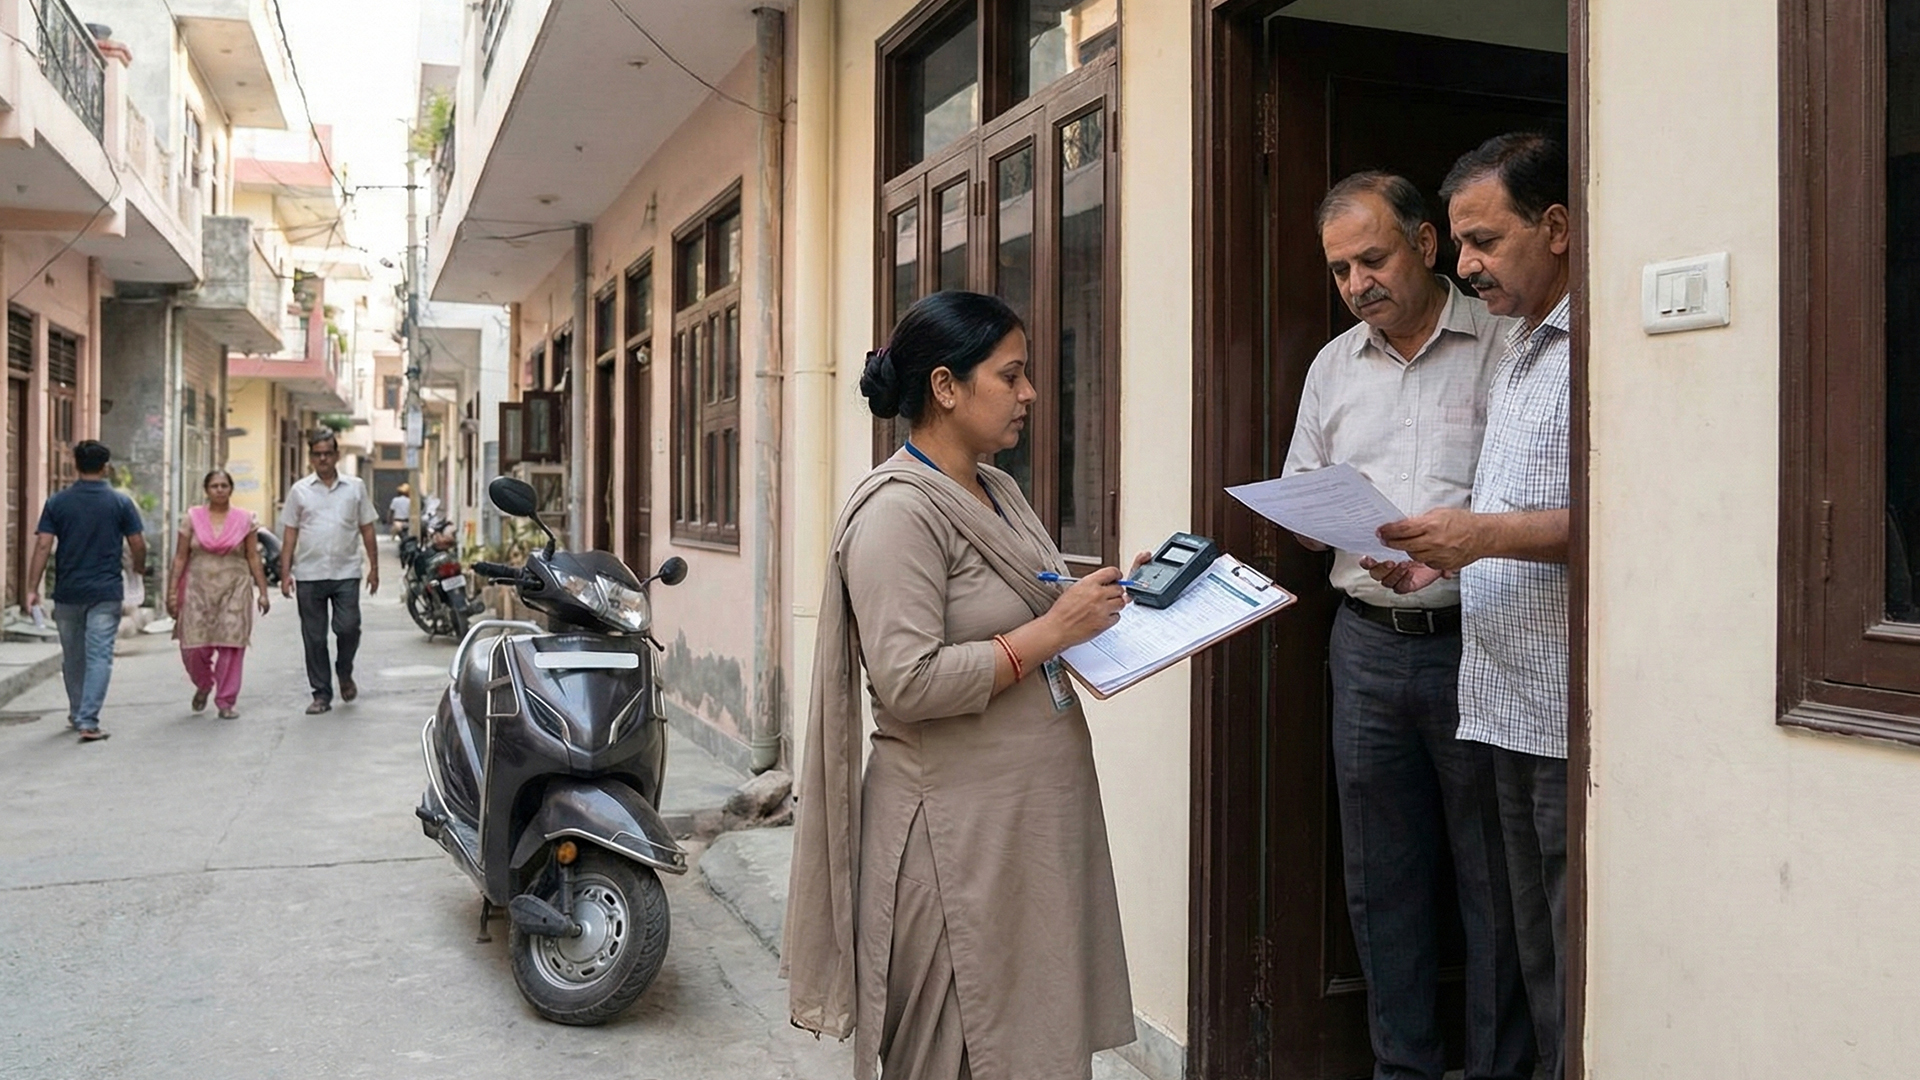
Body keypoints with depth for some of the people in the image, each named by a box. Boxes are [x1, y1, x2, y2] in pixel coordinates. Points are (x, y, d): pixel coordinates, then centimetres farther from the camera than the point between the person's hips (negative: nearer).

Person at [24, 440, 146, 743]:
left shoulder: (57, 503, 0)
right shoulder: (120, 503, -3)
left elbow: (43, 546, -5)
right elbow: (138, 544, -1)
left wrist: (32, 588, -3)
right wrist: (139, 569, 19)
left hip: (67, 592, 2)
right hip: (107, 592, -2)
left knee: (72, 657, 16)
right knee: (99, 656, -3)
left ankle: (77, 715, 30)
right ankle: (88, 721, -13)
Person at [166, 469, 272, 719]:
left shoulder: (244, 519, 5)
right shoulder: (193, 517, 4)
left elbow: (253, 557, 6)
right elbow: (180, 557, 5)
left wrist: (262, 591, 2)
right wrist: (172, 591, 0)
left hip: (234, 590, 0)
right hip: (198, 588, 0)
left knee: (231, 646, -3)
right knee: (193, 647, -3)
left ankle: (226, 701, 7)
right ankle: (203, 685, 28)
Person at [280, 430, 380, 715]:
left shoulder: (355, 487, 7)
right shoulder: (299, 490, 7)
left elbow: (367, 529, 10)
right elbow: (290, 533, 7)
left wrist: (374, 567, 5)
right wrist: (285, 572, 1)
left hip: (346, 573, -1)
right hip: (309, 574, 1)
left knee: (348, 627, -10)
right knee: (314, 637, 4)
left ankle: (345, 673, 19)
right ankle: (321, 694, 13)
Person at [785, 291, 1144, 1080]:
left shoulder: (998, 491, 11)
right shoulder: (898, 510, -16)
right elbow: (910, 683, -23)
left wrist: (1098, 600, 4)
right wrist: (1053, 632, -20)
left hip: (1036, 811, 9)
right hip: (959, 831, -9)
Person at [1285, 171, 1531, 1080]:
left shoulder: (1504, 345, -3)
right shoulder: (1332, 366, 14)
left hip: (1475, 640, -5)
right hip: (1367, 645, 5)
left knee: (1495, 879, 4)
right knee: (1381, 878, 12)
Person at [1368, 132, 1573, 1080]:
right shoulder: (1517, 353, 19)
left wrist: (1485, 531, -22)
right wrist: (1444, 559, 10)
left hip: (1574, 716, -9)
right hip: (1511, 706, 9)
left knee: (1583, 969, -1)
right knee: (1538, 960, 17)